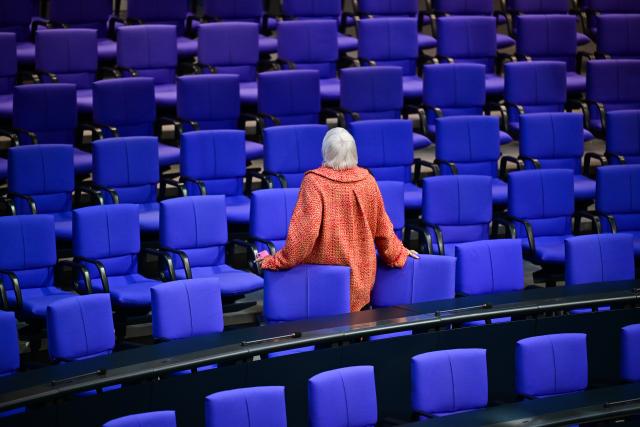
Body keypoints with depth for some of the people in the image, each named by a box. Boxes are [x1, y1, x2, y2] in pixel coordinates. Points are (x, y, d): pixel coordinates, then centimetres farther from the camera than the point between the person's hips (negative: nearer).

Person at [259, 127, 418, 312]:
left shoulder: (314, 181, -13)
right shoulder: (367, 180, 0)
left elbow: (305, 230, -18)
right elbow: (382, 227, 10)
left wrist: (276, 261, -10)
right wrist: (398, 253, 25)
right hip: (361, 273, 4)